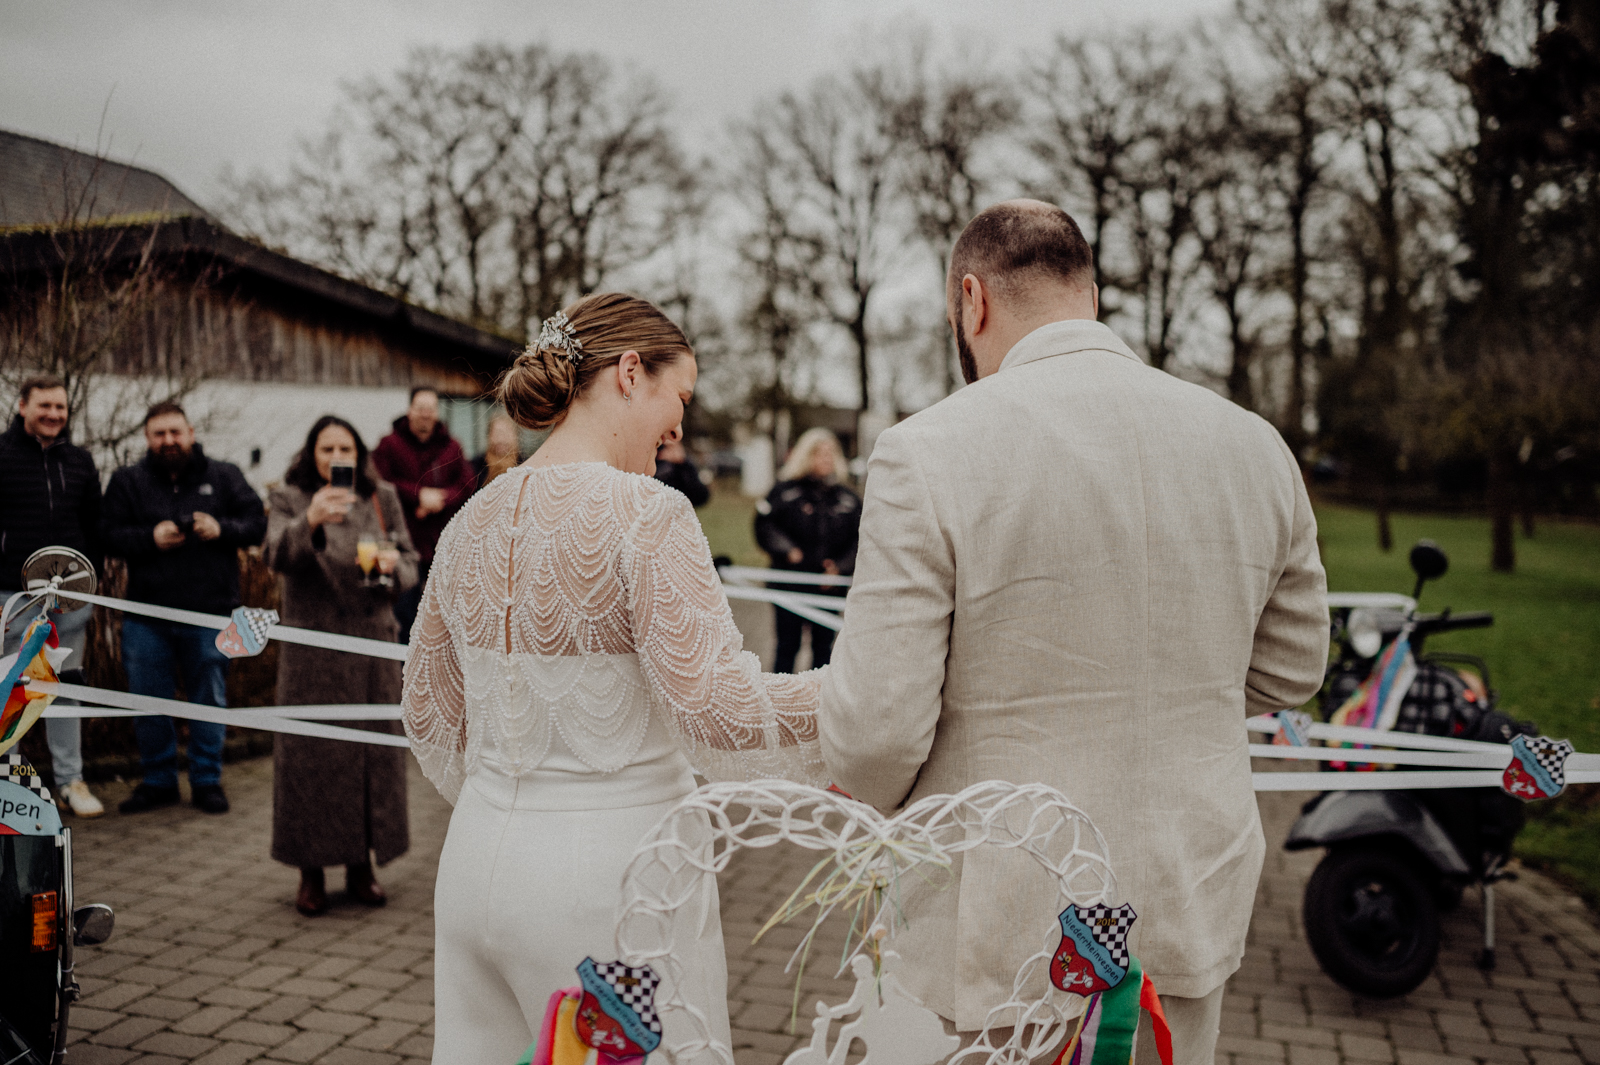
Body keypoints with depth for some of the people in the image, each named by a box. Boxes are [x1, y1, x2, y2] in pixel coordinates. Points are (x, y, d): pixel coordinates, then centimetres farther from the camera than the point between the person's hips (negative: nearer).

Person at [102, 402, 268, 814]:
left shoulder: (224, 475, 5)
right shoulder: (127, 481, 6)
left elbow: (257, 523, 2)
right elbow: (110, 537, 1)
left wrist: (222, 529, -16)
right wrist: (151, 537, -16)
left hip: (210, 613, -1)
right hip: (146, 615, 1)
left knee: (210, 701, 7)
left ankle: (207, 781, 20)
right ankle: (158, 780, 24)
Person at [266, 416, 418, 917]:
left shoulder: (382, 498, 9)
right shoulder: (288, 499, 0)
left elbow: (411, 564, 12)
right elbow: (278, 554, -18)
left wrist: (393, 565, -11)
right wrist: (311, 523, -37)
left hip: (374, 642, 3)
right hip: (312, 646, -2)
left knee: (374, 749, 6)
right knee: (311, 754, -1)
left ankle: (362, 866, 20)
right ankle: (311, 872, 13)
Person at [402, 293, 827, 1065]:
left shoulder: (471, 522, 5)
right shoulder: (644, 512, -16)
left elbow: (428, 714, 14)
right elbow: (720, 712, -22)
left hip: (480, 860, 7)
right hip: (611, 876, -7)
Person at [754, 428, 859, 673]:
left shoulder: (848, 500, 5)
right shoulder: (785, 491, -1)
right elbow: (764, 526, -4)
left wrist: (841, 567, -7)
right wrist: (787, 550, -17)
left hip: (829, 588, 2)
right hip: (789, 586, -2)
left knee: (823, 648, 10)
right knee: (787, 646, 6)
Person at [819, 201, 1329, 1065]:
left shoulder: (929, 453, -18)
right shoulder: (1256, 447, -2)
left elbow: (877, 727, -18)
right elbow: (1289, 673, 10)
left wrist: (863, 795, 4)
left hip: (1005, 930, -4)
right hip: (1191, 916, 5)